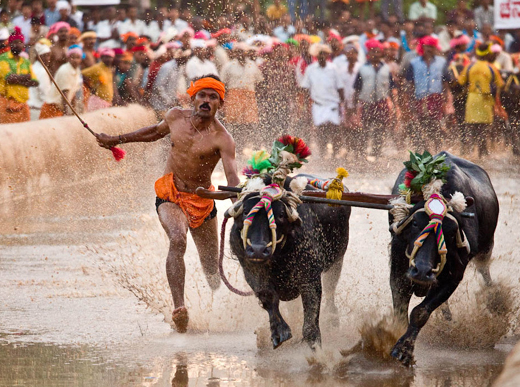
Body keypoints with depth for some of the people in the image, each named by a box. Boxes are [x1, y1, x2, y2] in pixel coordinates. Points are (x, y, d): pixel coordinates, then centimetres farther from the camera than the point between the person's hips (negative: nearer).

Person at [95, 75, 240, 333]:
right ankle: (179, 308, -40)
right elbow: (156, 132, 22)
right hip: (170, 196, 1)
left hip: (202, 202, -1)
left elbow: (232, 178, -29)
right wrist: (117, 140, 28)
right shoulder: (176, 117, -2)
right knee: (177, 240, -29)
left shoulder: (221, 138, -16)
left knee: (212, 268, 5)